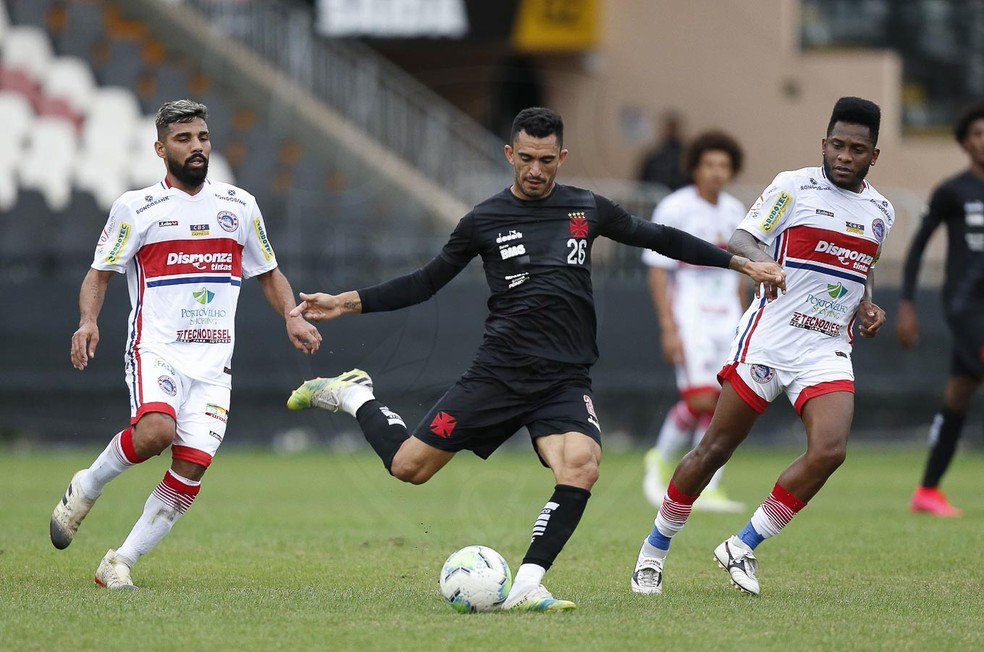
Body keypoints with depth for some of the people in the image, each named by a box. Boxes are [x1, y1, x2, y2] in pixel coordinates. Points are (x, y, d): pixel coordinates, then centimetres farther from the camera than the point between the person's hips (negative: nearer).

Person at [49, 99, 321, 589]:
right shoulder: (135, 208, 3)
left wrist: (292, 316, 3)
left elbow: (269, 274, 22)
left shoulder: (239, 206, 13)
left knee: (191, 469, -10)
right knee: (155, 431, -32)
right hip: (155, 351, -4)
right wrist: (88, 320, -12)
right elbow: (100, 273, 7)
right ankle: (86, 488, -3)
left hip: (212, 362, 4)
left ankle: (118, 564, 2)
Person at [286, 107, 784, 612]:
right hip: (498, 374, -1)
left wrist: (741, 264, 18)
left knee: (581, 467, -29)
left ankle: (525, 587, -24)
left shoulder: (588, 209, 7)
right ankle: (354, 396, 27)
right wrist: (345, 302, 3)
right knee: (409, 466, -4)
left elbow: (660, 239, 18)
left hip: (566, 381, 1)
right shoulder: (484, 220, 3)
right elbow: (425, 283, 10)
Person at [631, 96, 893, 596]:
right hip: (768, 342, -4)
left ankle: (742, 548, -3)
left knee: (830, 450, -19)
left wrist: (867, 305, 10)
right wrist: (759, 259, -30)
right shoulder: (794, 186, -3)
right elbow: (740, 240, -8)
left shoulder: (880, 211, 12)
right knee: (714, 449, 0)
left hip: (828, 351, 4)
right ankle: (653, 551, 19)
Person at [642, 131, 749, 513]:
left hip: (726, 319, 6)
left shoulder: (734, 211, 10)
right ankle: (661, 460, 9)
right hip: (689, 319, -6)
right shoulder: (673, 210, -8)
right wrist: (668, 328, -16)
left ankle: (708, 490, 1)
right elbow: (657, 273, -10)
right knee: (700, 400, -16)